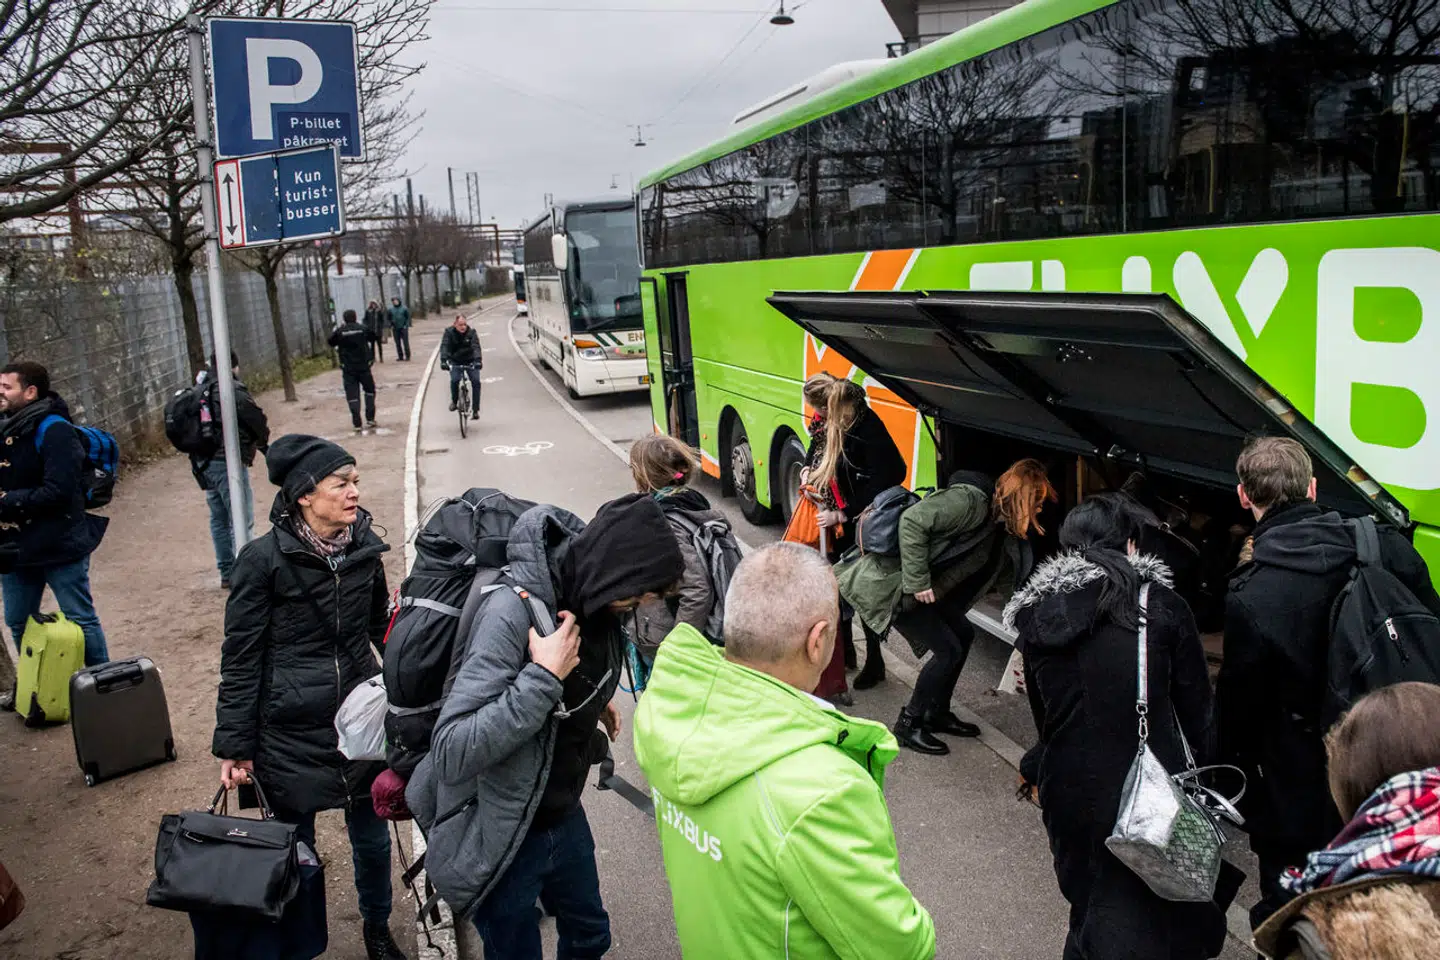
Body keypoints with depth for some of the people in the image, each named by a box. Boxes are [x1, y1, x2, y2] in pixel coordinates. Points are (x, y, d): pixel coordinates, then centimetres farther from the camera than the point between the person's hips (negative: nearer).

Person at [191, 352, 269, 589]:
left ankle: (227, 574, 22)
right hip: (227, 462, -8)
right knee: (242, 520, -3)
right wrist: (263, 442, 9)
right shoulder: (233, 390, -12)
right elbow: (258, 419, -10)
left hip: (202, 462, 8)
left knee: (219, 519, 16)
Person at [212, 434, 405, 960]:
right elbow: (240, 657, -10)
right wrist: (233, 745, -8)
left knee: (371, 837, 16)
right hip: (291, 733, -3)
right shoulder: (264, 559, -16)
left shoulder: (364, 547, -3)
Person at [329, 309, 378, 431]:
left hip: (348, 369, 0)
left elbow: (331, 342, 10)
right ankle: (370, 418, 13)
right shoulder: (362, 329, -4)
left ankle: (357, 423, -4)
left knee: (352, 395, 2)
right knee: (370, 391, 19)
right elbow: (373, 338, 14)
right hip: (363, 366, 0)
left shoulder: (340, 332, -6)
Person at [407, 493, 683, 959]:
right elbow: (452, 753, -37)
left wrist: (595, 700, 0)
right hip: (500, 840, -7)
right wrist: (545, 677, -36)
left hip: (563, 814, 7)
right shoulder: (514, 610, -31)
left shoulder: (593, 600, -8)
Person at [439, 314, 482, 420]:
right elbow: (444, 347, -24)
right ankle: (454, 401, 6)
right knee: (454, 380, -24)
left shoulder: (471, 332, -14)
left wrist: (478, 360, -44)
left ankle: (475, 410, -9)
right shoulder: (449, 333, -13)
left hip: (470, 361, 0)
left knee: (476, 381, -17)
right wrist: (443, 360, -41)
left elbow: (476, 347, -26)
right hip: (455, 362, 0)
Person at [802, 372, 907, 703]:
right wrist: (809, 468, 0)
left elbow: (879, 487, -25)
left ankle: (874, 661, 19)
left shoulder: (868, 431, -26)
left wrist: (841, 516, -23)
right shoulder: (829, 422, -4)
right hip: (834, 519, 8)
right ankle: (844, 650, 34)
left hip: (861, 524, -8)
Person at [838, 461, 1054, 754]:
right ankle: (908, 725, 9)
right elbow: (913, 521, -30)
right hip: (887, 583, -10)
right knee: (948, 650, -6)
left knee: (963, 634, 13)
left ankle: (937, 714, 27)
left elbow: (1008, 579, 20)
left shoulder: (1000, 529, 9)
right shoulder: (970, 500, -22)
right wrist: (918, 582, -26)